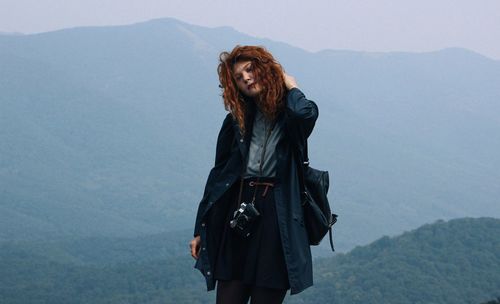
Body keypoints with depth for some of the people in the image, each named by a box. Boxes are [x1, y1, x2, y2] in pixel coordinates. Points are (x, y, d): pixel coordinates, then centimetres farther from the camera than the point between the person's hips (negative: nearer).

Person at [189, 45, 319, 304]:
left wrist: (291, 88, -1)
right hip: (238, 217, 3)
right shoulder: (237, 120, 13)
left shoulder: (287, 115, 4)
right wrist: (200, 230, 13)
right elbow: (218, 173, 15)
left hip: (277, 218, -3)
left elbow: (305, 114, -23)